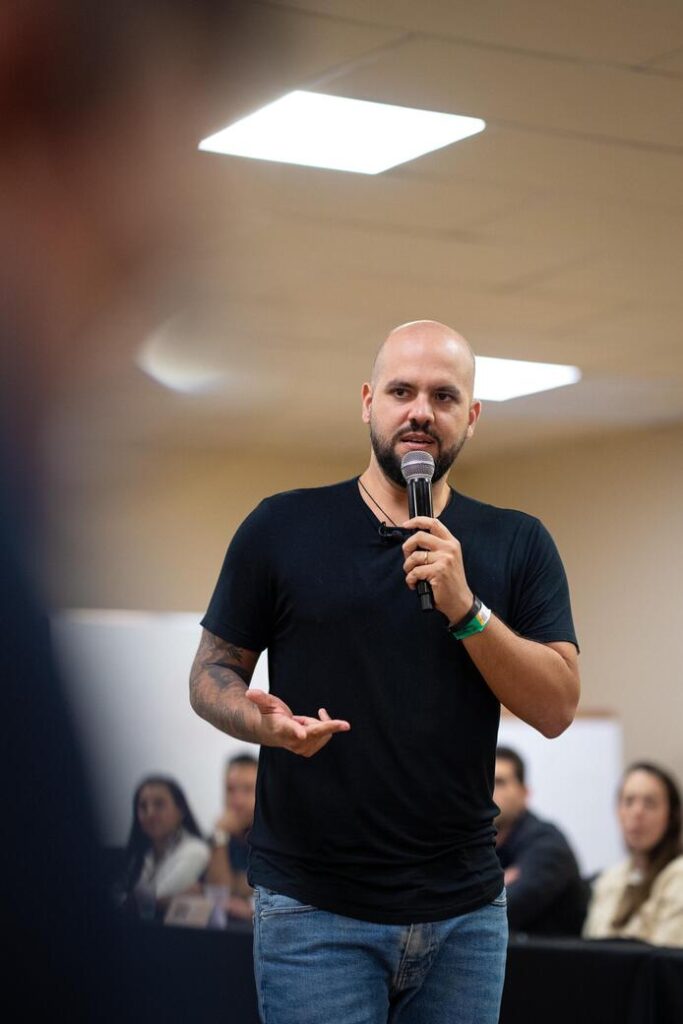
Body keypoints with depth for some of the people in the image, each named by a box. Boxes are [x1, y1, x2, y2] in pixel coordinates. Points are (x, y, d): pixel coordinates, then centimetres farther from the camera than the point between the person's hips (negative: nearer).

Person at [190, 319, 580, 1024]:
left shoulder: (517, 545, 5)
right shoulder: (282, 528, 1)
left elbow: (557, 708, -2)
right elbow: (212, 673, 5)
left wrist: (464, 609, -15)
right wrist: (262, 721, -17)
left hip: (467, 908, 2)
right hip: (313, 907, -2)